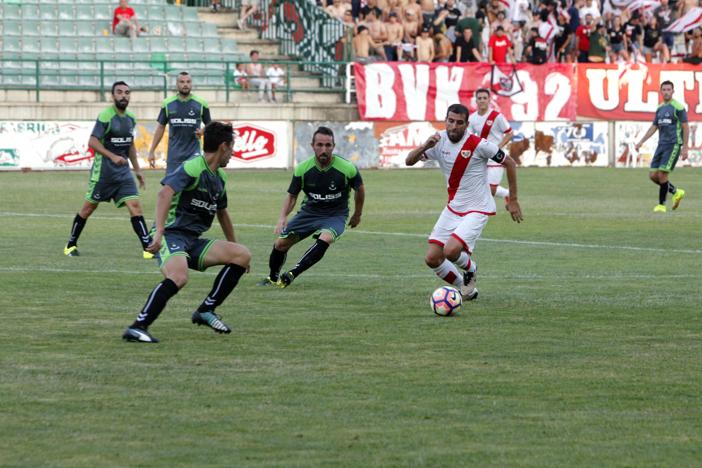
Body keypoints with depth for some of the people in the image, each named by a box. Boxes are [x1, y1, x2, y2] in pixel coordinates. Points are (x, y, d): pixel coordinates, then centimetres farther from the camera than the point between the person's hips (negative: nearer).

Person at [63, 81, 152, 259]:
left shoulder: (130, 118, 10)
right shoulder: (105, 116, -13)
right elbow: (92, 142, -18)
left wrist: (137, 169, 22)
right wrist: (112, 156, -29)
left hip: (123, 171, 5)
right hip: (103, 170, -5)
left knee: (134, 205, -8)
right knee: (89, 207, 5)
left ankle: (149, 248, -13)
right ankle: (71, 244, 20)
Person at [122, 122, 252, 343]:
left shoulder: (220, 177, 16)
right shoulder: (192, 167, -13)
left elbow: (222, 213, 33)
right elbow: (165, 193, -28)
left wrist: (233, 246, 40)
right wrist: (159, 232, -39)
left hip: (193, 242, 9)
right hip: (172, 235, -9)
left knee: (242, 255, -1)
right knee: (178, 277, -36)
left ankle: (205, 311, 5)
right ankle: (138, 327, -32)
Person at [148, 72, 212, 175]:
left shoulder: (201, 104, 0)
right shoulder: (167, 104, 4)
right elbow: (160, 128, 11)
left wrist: (203, 132, -12)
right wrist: (152, 151, 7)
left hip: (193, 153, -2)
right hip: (174, 154, 2)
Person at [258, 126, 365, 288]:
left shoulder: (347, 169, -18)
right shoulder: (303, 169, -12)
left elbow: (359, 189, 3)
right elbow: (292, 195, 1)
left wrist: (357, 215, 14)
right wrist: (282, 217, -16)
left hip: (335, 215, -3)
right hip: (309, 212, 3)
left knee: (325, 239, -35)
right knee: (281, 243, -5)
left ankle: (292, 275, -31)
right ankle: (273, 278, 24)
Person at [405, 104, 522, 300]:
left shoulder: (478, 144, -18)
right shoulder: (439, 141, -3)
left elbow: (509, 163, -7)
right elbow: (409, 161, -6)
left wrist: (513, 200, -4)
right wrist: (425, 146, -27)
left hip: (477, 210, -6)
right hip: (453, 208, 6)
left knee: (451, 251, -24)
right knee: (432, 258, -1)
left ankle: (470, 269, 12)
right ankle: (466, 289, 22)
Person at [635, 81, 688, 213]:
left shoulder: (678, 107, -7)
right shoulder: (660, 108, 14)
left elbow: (685, 128, -8)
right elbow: (653, 127, 19)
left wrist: (685, 147, -13)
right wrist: (641, 142, 11)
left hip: (673, 145, -7)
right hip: (661, 145, 7)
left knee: (662, 175, -12)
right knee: (653, 175, 2)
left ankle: (661, 205, 0)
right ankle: (676, 192, 20)